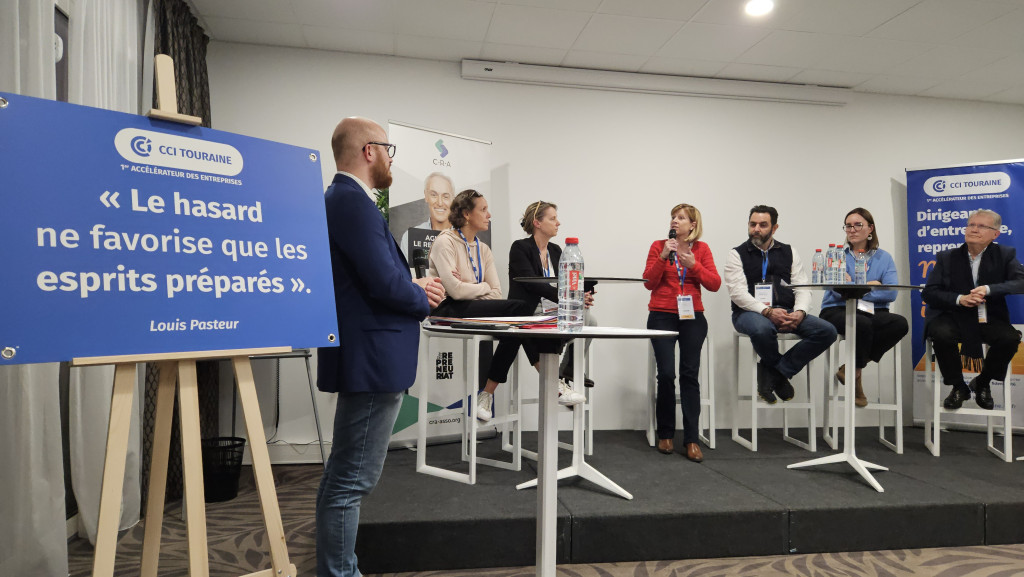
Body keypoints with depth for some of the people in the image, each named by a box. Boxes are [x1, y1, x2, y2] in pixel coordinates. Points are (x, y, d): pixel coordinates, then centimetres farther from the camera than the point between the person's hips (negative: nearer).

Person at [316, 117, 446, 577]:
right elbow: (384, 283, -24)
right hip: (373, 360, -12)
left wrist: (413, 287, 8)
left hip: (361, 358, 12)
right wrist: (423, 300, -5)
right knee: (353, 480, -2)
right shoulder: (354, 201, -17)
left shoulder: (340, 198, 15)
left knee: (342, 476, 21)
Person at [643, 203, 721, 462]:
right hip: (662, 316, -1)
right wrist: (663, 256, -13)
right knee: (666, 373, -12)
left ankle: (691, 439, -2)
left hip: (692, 317, 1)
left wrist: (694, 264, -12)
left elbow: (715, 284, 0)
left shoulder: (701, 249, 8)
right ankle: (665, 434, 6)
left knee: (690, 374, -9)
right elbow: (649, 283, -3)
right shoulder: (659, 246, 5)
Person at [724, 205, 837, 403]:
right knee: (762, 329, -39)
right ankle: (780, 374, -6)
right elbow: (737, 292, -8)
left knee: (827, 331, -18)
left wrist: (799, 312, -13)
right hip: (750, 313, -4)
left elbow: (802, 288, 9)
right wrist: (767, 311, -21)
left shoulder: (789, 252, 18)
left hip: (786, 312, 4)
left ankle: (771, 372, -13)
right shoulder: (737, 254, 6)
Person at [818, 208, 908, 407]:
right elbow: (838, 290, -10)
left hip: (871, 312, 3)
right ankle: (854, 376, -9)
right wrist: (871, 285, -3)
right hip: (838, 311, -3)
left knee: (900, 323, -28)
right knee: (862, 324, -36)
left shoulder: (884, 258, 11)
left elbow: (891, 293, -6)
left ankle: (849, 368, -14)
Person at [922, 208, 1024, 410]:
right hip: (952, 316, -1)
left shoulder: (1005, 255, 6)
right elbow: (928, 293, -1)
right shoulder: (947, 257, 6)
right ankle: (958, 387, -4)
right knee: (942, 334, -33)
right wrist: (959, 299, -18)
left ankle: (982, 383, 3)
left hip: (988, 318, 1)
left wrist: (988, 289, -25)